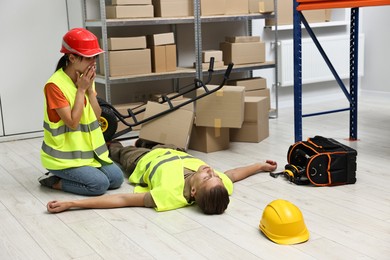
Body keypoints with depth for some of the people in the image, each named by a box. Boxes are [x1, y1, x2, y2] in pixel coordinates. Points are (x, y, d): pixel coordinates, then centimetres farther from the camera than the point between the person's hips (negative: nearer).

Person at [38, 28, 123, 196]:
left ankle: (70, 175, 13)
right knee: (100, 184, -19)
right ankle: (54, 181, 1)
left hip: (88, 150, 8)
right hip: (63, 155, -7)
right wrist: (81, 90, -19)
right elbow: (73, 122, -22)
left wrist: (90, 89, -11)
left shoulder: (86, 78, 3)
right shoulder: (55, 85, -21)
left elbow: (96, 116, 1)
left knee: (116, 178, -3)